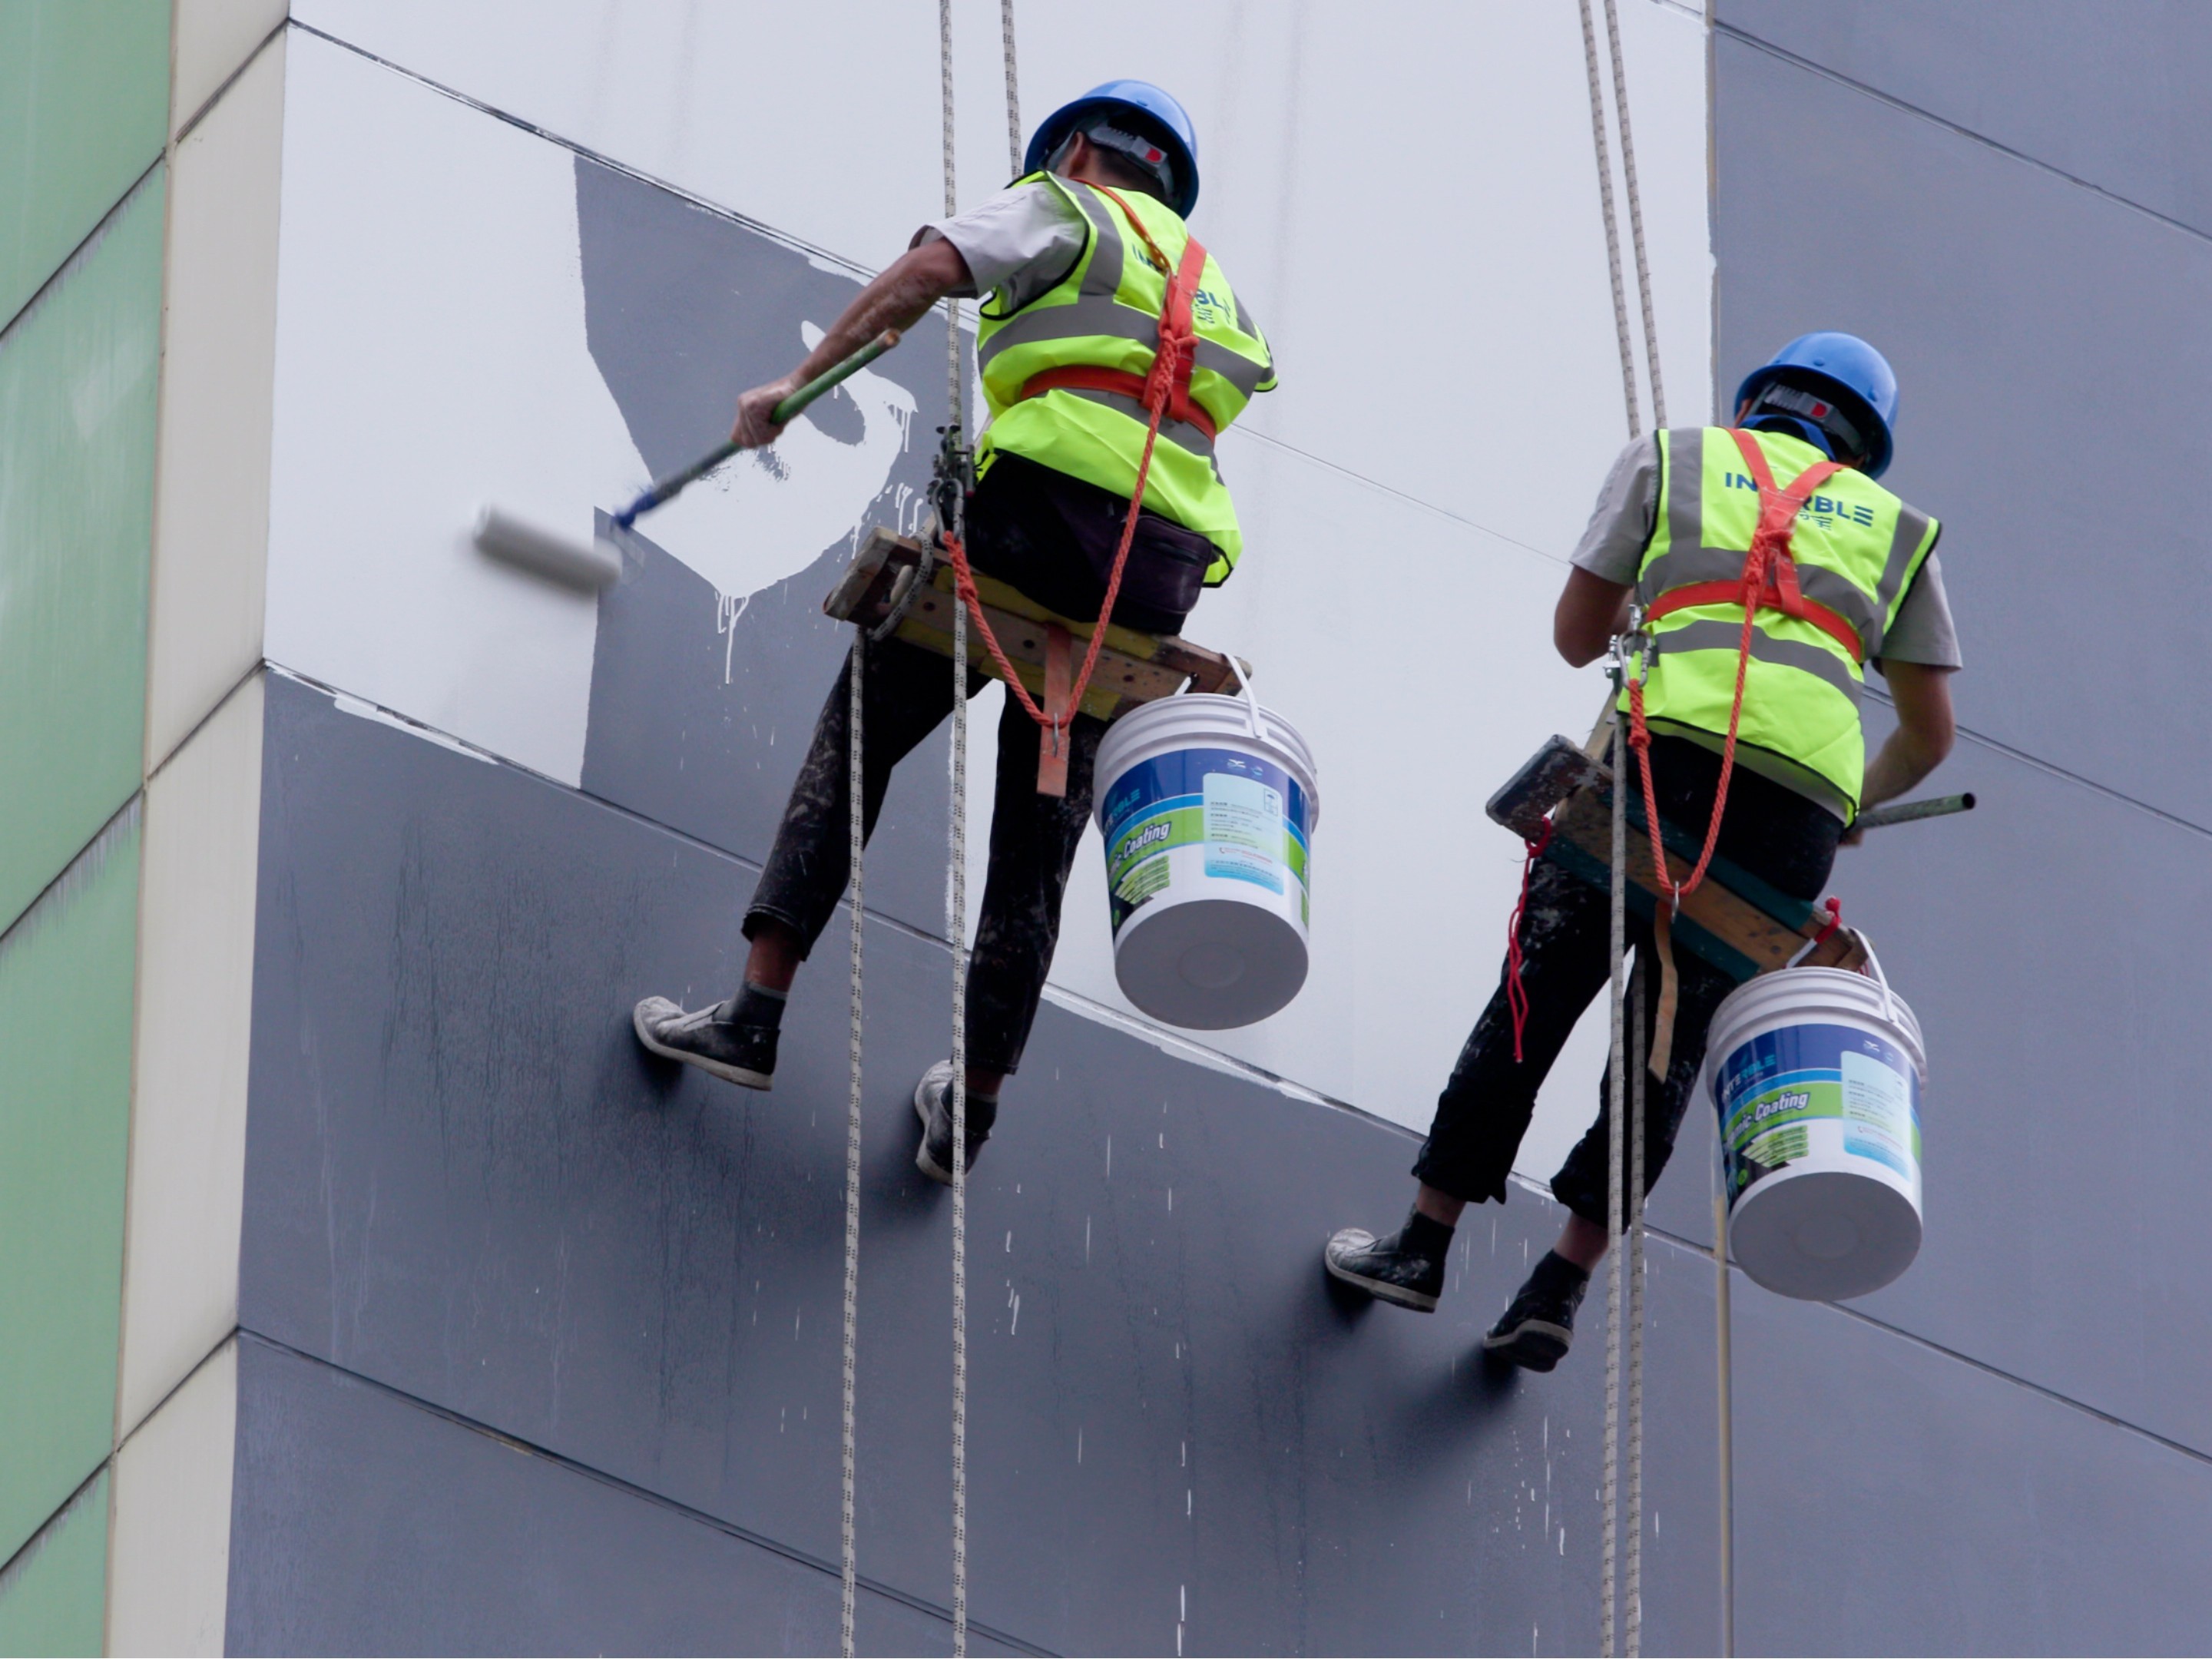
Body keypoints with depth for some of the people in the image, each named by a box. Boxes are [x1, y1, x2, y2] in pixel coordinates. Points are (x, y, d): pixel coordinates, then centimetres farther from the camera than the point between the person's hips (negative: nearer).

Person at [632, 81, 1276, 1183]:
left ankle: (756, 1015, -5)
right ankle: (970, 1115, 13)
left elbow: (928, 268, -5)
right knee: (1037, 836, 12)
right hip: (1163, 568, 6)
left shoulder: (1063, 209, 13)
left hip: (1041, 512, -6)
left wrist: (802, 381, -1)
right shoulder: (1200, 277, 33)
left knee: (857, 740, 4)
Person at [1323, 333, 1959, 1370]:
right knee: (1674, 1041, 9)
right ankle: (1561, 1287, 5)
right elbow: (1929, 735, 24)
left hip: (1671, 749, -2)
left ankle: (1424, 1243, 6)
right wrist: (1864, 804, 44)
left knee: (1535, 1003, 5)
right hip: (1806, 800, 2)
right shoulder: (1893, 528, 27)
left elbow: (1575, 636, 20)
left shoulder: (1671, 458, 21)